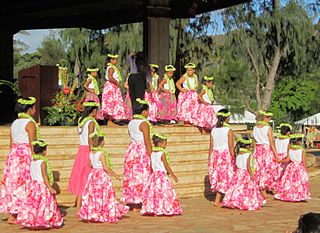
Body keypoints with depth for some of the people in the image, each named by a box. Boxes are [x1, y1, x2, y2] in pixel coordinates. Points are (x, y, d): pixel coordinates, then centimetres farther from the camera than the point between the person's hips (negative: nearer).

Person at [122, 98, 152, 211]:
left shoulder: (131, 122, 10)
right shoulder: (144, 123, -13)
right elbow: (147, 141, -15)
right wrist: (150, 155, -12)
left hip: (131, 149, 8)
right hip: (142, 150, -8)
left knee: (131, 175, 11)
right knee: (141, 176, -3)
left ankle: (131, 201, 17)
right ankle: (137, 204, -1)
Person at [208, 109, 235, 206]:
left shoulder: (213, 130, 4)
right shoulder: (228, 130, -9)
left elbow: (211, 147, 7)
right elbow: (231, 147, -10)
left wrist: (209, 159, 14)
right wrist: (233, 160, -4)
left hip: (215, 154, 5)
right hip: (226, 155, -5)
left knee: (217, 176, 14)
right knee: (224, 177, 4)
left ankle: (218, 198, 16)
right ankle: (217, 201, 3)